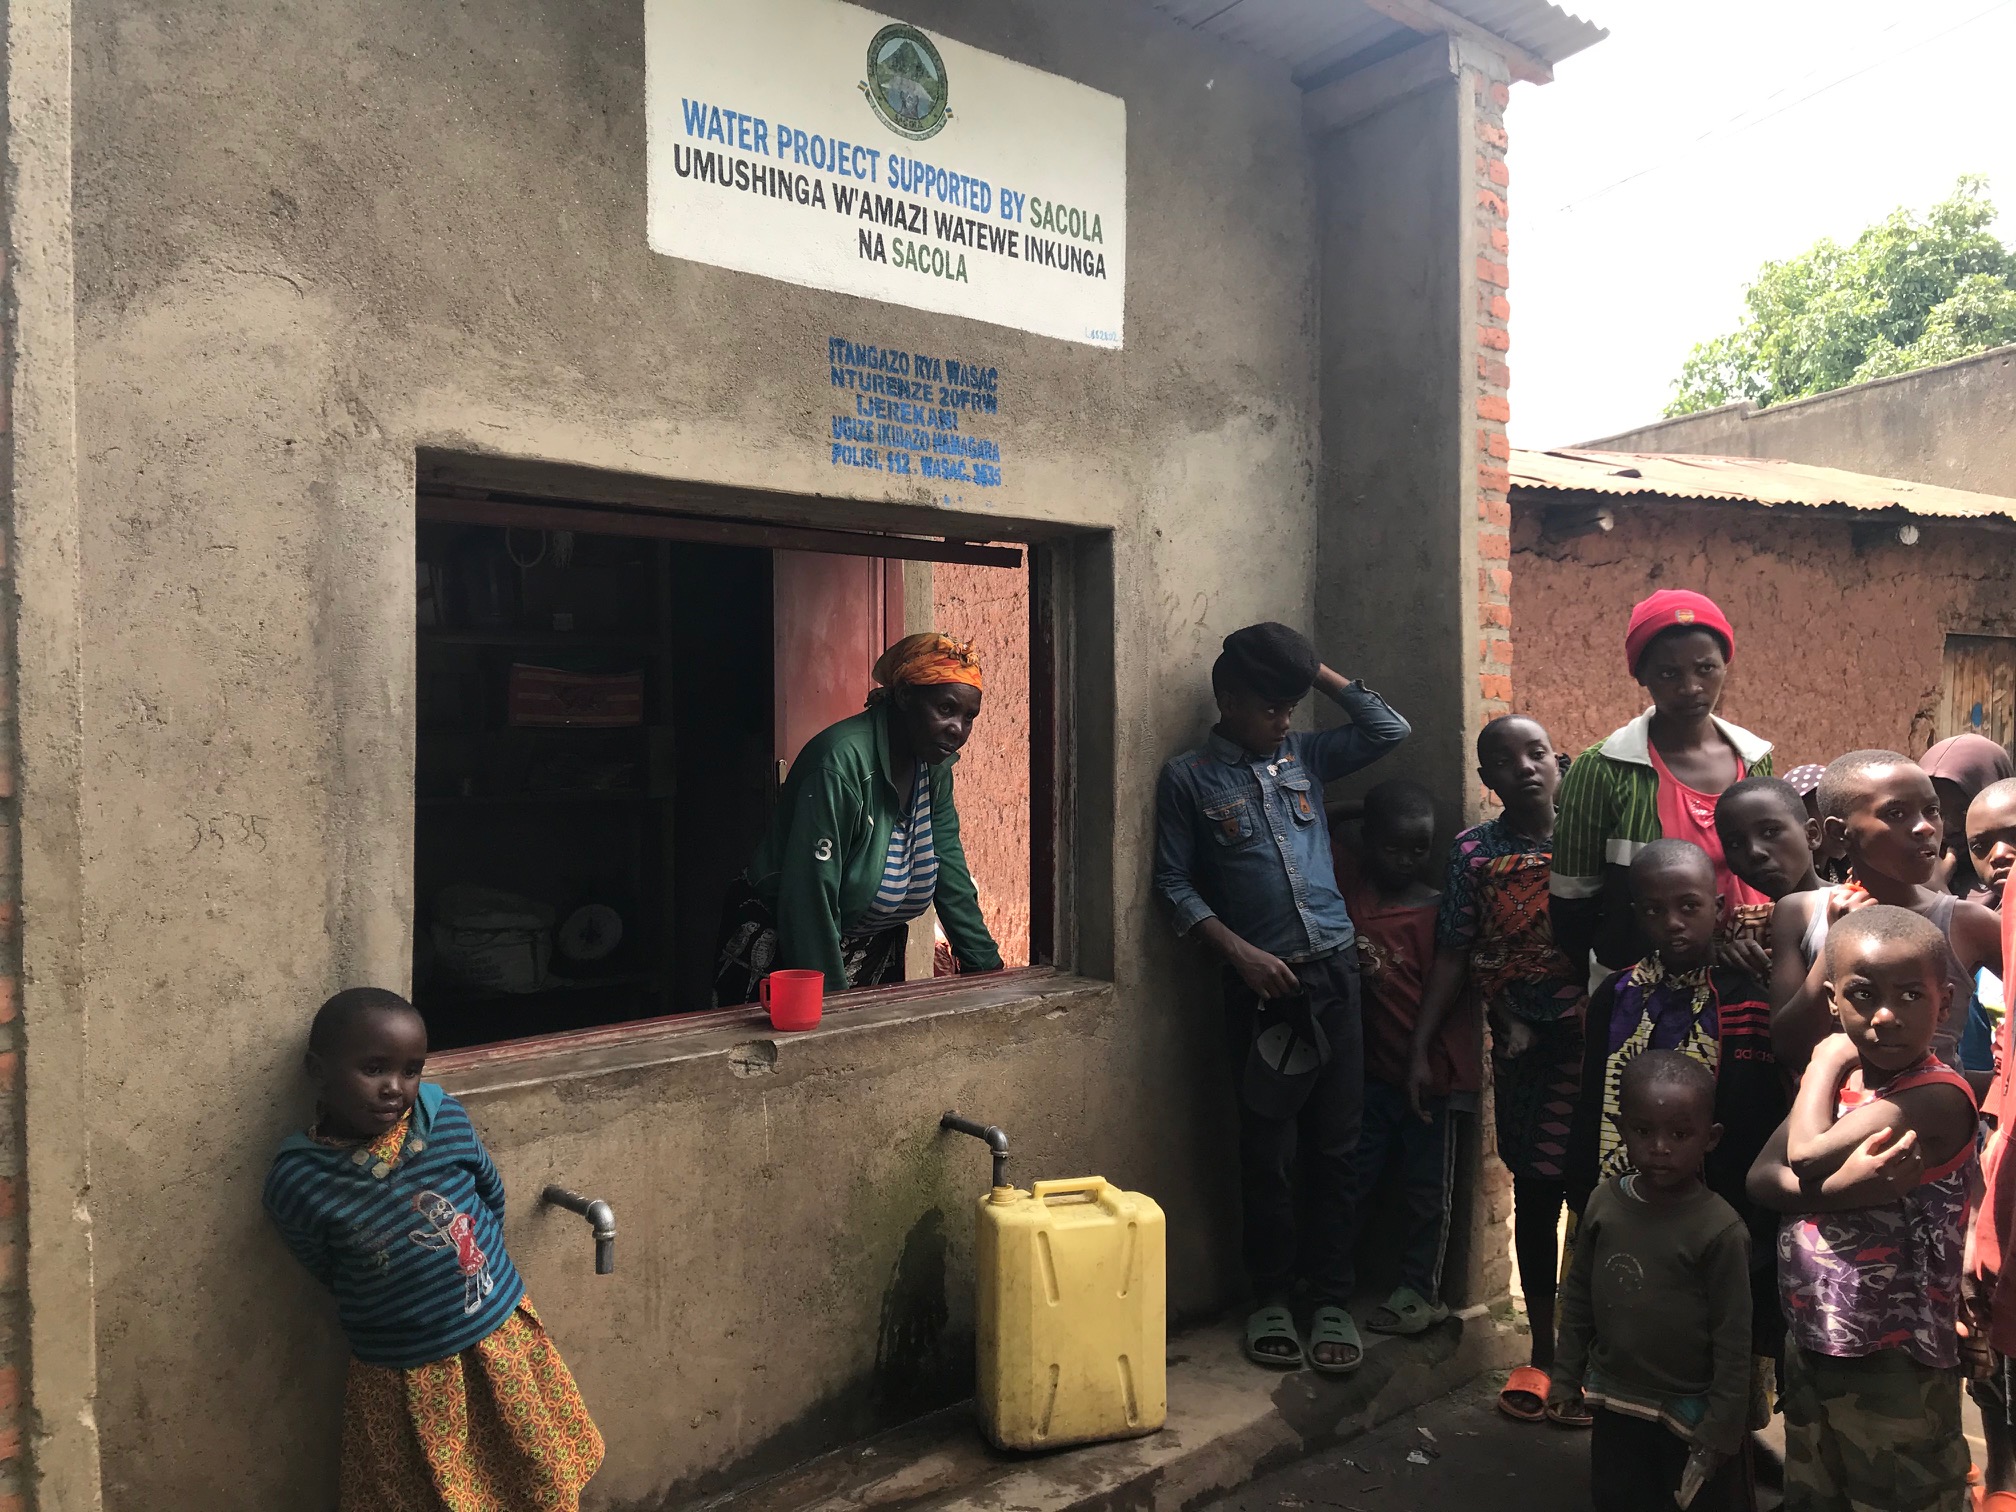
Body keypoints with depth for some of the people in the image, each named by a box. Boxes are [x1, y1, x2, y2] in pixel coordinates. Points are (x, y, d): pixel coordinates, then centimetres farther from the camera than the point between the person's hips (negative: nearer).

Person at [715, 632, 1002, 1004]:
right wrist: (831, 1001, -27)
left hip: (876, 955, 8)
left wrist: (987, 964, -5)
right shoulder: (842, 763, -27)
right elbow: (809, 900, -28)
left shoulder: (935, 765, -1)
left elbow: (950, 874, 1)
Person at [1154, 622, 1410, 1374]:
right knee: (1268, 1150, 6)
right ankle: (1270, 1298, 22)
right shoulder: (1188, 777, 0)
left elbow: (1390, 730, 10)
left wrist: (1319, 672, 6)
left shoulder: (1304, 754, 11)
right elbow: (1174, 883, -3)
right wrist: (1242, 953, -12)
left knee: (1335, 1147, 8)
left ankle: (1332, 1299, 20)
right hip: (1261, 981, -3)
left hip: (1334, 972, 3)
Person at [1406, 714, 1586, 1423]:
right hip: (1522, 1048, 1)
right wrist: (1421, 1049, 0)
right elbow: (1452, 957, 4)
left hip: (1598, 1043, -1)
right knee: (1535, 1194, 11)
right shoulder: (1474, 851, 4)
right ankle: (1541, 1351, 27)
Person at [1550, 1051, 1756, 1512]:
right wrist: (1566, 1375, 7)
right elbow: (1578, 1295, 4)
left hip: (1690, 1414, -4)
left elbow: (1732, 1339, -15)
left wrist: (1721, 1428, -12)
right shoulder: (1603, 1203, -8)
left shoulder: (1721, 1230, -21)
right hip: (1616, 1404, 4)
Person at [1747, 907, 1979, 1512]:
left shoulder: (1938, 1095, -20)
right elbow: (1761, 1177, -7)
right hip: (1809, 1343, 7)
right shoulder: (1840, 1076, 2)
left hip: (1895, 1364, -7)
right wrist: (1839, 1189, -27)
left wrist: (1826, 1061, -12)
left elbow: (1807, 1154, -27)